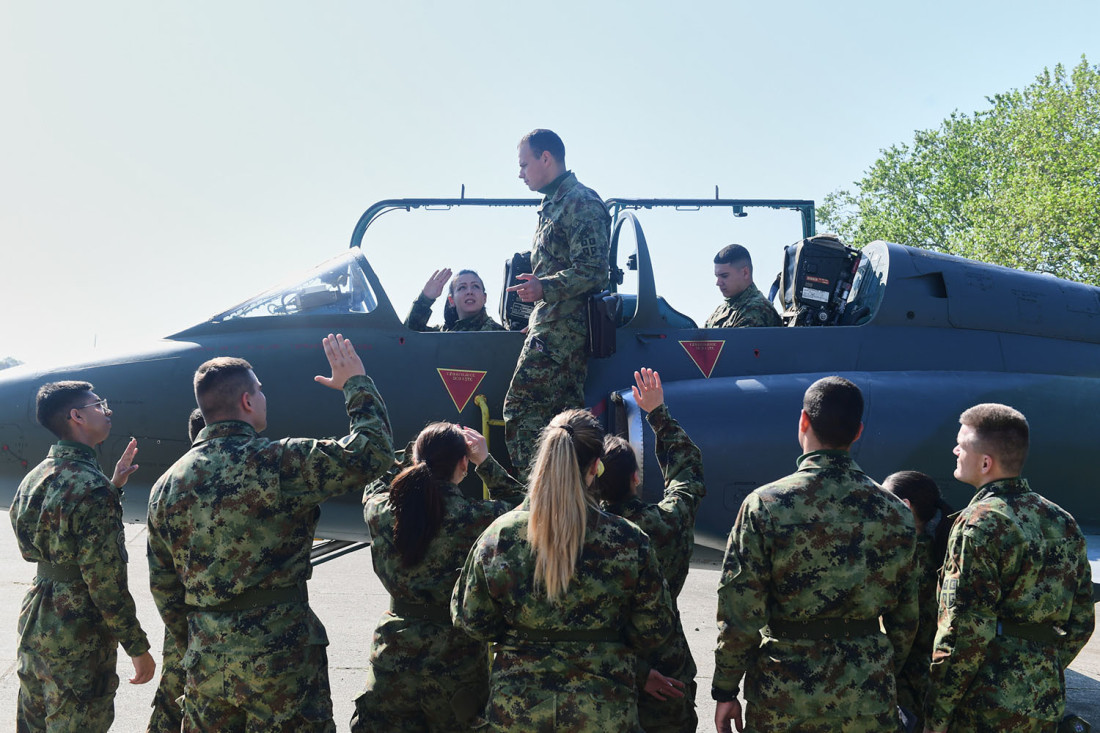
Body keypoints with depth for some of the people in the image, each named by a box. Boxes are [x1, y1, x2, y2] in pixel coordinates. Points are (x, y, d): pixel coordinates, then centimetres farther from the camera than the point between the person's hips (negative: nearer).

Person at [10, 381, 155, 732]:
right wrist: (138, 647, -14)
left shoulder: (36, 477, 6)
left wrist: (114, 487, 14)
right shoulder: (90, 486, -22)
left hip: (35, 623, 9)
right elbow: (105, 581, -22)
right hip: (78, 637, -8)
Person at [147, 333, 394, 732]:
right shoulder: (280, 463, -13)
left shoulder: (167, 484, 6)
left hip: (205, 663, 6)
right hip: (279, 655, -5)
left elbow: (163, 587, 12)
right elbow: (373, 450, -10)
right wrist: (356, 382, 4)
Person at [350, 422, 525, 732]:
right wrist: (486, 462, 3)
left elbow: (374, 487, 15)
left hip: (394, 656, 2)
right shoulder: (477, 518, -19)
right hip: (456, 657, -2)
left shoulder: (379, 510, -10)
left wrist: (420, 456, 15)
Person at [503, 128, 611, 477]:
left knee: (521, 407, -14)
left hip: (560, 328, -10)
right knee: (566, 416, 9)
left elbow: (593, 271, -19)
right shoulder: (554, 204, 22)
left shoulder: (581, 203, -9)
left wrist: (545, 288, -30)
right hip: (554, 327, 10)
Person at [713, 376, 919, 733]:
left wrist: (726, 691, -1)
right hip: (868, 703, 3)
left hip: (781, 702, -3)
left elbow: (739, 616, -12)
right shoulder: (895, 513, -1)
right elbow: (905, 619, 7)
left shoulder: (765, 505, -12)